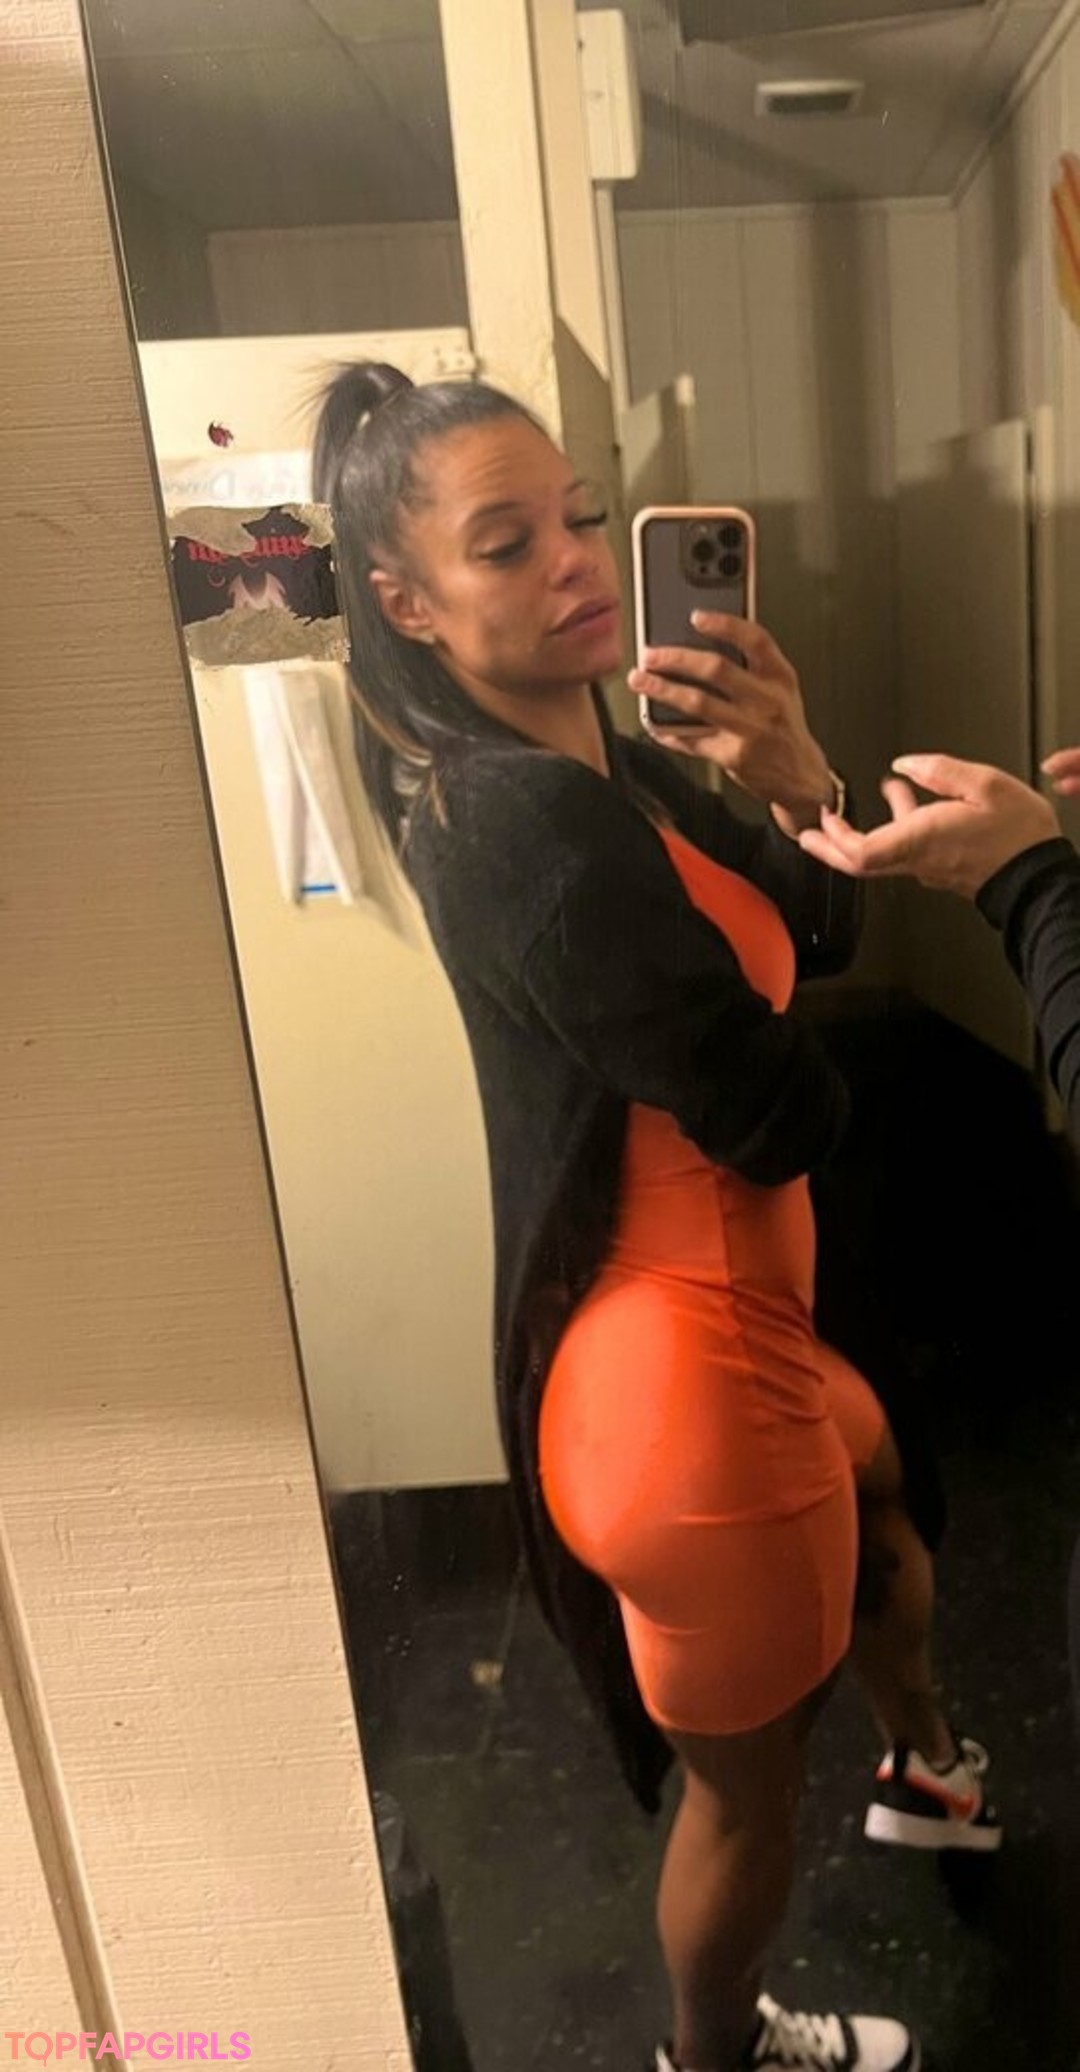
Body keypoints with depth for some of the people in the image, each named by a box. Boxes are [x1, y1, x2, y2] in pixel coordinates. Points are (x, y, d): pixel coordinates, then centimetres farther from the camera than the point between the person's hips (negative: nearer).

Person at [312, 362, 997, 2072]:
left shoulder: (597, 760, 5)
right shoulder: (532, 817, -26)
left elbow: (819, 940, 6)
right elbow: (788, 1116, -24)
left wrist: (797, 784, -14)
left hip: (721, 1323, 10)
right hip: (684, 1370, -10)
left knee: (885, 1505, 37)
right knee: (748, 1776, 18)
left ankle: (927, 1769, 69)